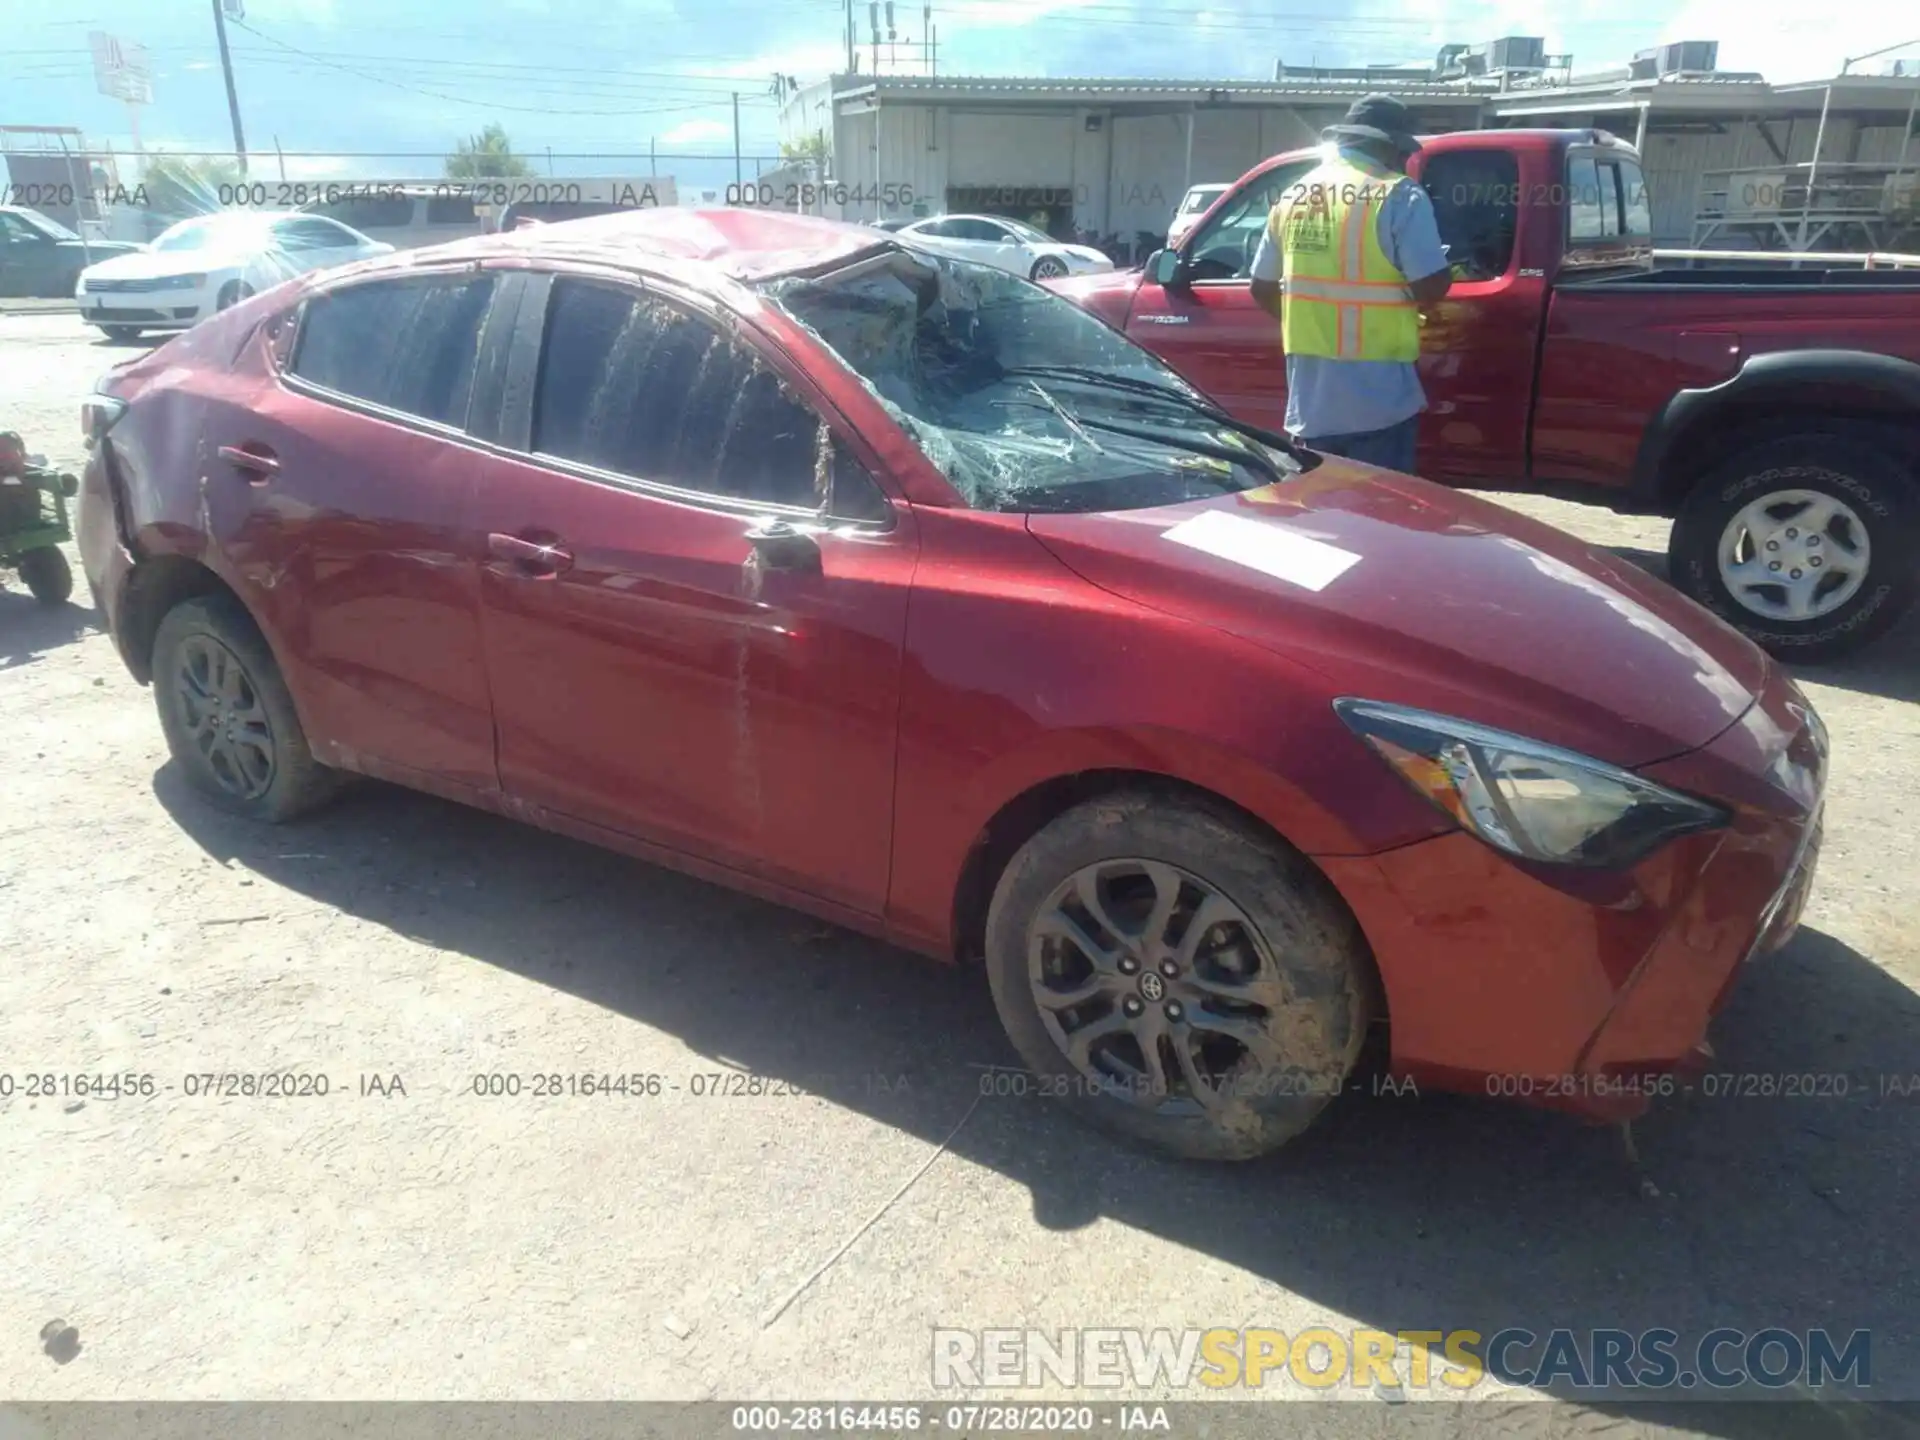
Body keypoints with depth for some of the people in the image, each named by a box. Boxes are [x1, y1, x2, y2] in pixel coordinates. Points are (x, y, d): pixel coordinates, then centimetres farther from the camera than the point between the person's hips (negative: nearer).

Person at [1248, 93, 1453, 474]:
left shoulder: (1292, 196, 10)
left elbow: (1262, 288, 16)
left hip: (1310, 402, 6)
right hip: (1379, 402, -5)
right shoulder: (1398, 195, -8)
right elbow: (1431, 285, -14)